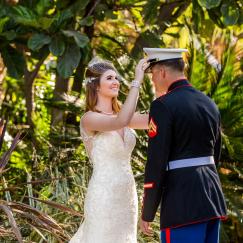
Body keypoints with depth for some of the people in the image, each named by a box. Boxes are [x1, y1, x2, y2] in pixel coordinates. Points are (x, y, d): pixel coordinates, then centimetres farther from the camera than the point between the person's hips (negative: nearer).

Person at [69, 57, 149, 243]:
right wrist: (137, 82, -25)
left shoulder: (120, 115, 11)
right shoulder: (89, 119, -10)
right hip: (104, 195, -7)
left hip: (127, 195, 7)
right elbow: (121, 122, -29)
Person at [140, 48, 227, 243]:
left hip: (183, 204, -8)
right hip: (213, 199, 8)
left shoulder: (163, 105, -11)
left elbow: (156, 163, -14)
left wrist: (147, 214, -8)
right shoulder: (209, 104, 13)